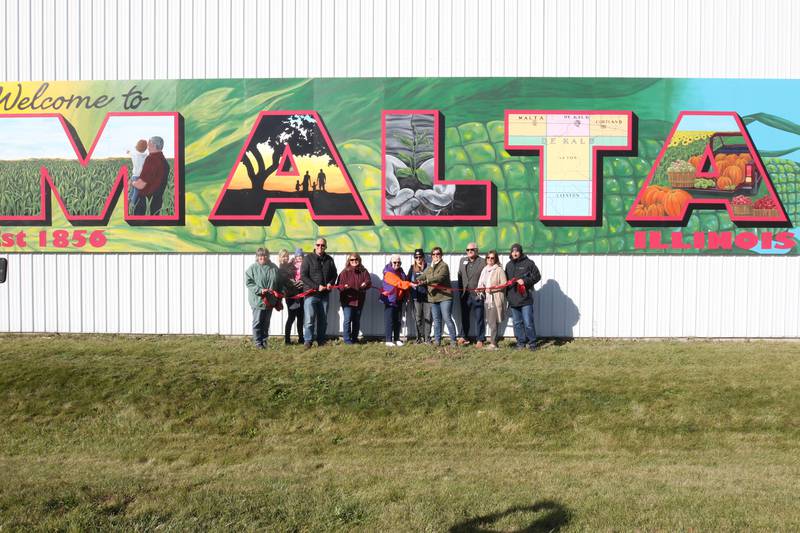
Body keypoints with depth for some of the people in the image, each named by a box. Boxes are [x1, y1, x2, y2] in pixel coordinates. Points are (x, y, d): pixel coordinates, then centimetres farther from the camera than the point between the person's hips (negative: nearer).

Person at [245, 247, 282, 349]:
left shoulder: (274, 268, 6)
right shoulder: (252, 268, -4)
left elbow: (279, 284, 12)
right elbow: (249, 282, -8)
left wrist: (278, 300, 10)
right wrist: (259, 290, -20)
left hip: (270, 301, 4)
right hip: (257, 300, -3)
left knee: (266, 322, 12)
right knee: (257, 322, 1)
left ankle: (264, 340, 24)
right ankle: (258, 342, 9)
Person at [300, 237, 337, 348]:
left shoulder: (329, 260, 12)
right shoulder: (308, 258, -1)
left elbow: (334, 275, 21)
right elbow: (303, 276, -7)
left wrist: (330, 283, -2)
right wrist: (316, 286, -15)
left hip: (325, 294, 4)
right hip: (311, 293, -4)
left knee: (323, 319, 9)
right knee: (309, 319, -9)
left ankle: (321, 341, 18)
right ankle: (308, 341, -1)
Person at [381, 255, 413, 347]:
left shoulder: (401, 272, 12)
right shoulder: (388, 272, -13)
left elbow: (404, 282, 18)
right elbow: (398, 283, -25)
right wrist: (410, 284, -33)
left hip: (399, 299, 7)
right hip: (389, 299, -7)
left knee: (398, 320, 10)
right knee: (389, 320, -4)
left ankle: (397, 339, 18)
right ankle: (388, 340, 0)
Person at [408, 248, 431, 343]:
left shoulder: (428, 267, 0)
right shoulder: (412, 268, 10)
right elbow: (408, 281, 14)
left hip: (427, 295, -3)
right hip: (416, 296, 3)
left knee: (427, 317, 0)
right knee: (418, 318, 6)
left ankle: (427, 338, 7)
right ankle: (420, 337, 17)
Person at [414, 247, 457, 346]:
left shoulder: (444, 266, -7)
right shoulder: (429, 267, 18)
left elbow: (439, 277, -22)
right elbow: (422, 276, 8)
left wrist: (426, 281, -32)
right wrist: (415, 281, -14)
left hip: (444, 297, -7)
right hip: (433, 297, 7)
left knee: (447, 319, -8)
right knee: (437, 320, 11)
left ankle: (453, 341, -1)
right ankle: (437, 341, 18)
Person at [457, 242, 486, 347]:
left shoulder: (482, 262, -3)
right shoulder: (462, 260, 14)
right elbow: (460, 276, 14)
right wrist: (461, 289, 7)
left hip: (477, 294, -4)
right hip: (465, 294, 4)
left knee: (478, 317, 0)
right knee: (465, 316, 11)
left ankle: (480, 339, 6)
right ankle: (464, 336, 22)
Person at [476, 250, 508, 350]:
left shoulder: (499, 270, -5)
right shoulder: (484, 269, 15)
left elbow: (504, 284, -9)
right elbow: (481, 283, 20)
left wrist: (492, 289, -15)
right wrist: (480, 289, -1)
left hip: (496, 299, -6)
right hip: (486, 298, 6)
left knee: (493, 322, -7)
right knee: (489, 321, 7)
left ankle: (493, 343, -1)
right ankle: (493, 339, 15)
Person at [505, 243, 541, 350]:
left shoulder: (528, 263, -1)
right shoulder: (508, 265, 16)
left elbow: (537, 276, -4)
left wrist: (525, 281, -15)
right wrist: (507, 295, 16)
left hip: (525, 299, -6)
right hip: (513, 300, 6)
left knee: (528, 323, -6)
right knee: (517, 323, 10)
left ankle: (532, 342, 7)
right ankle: (521, 342, 19)